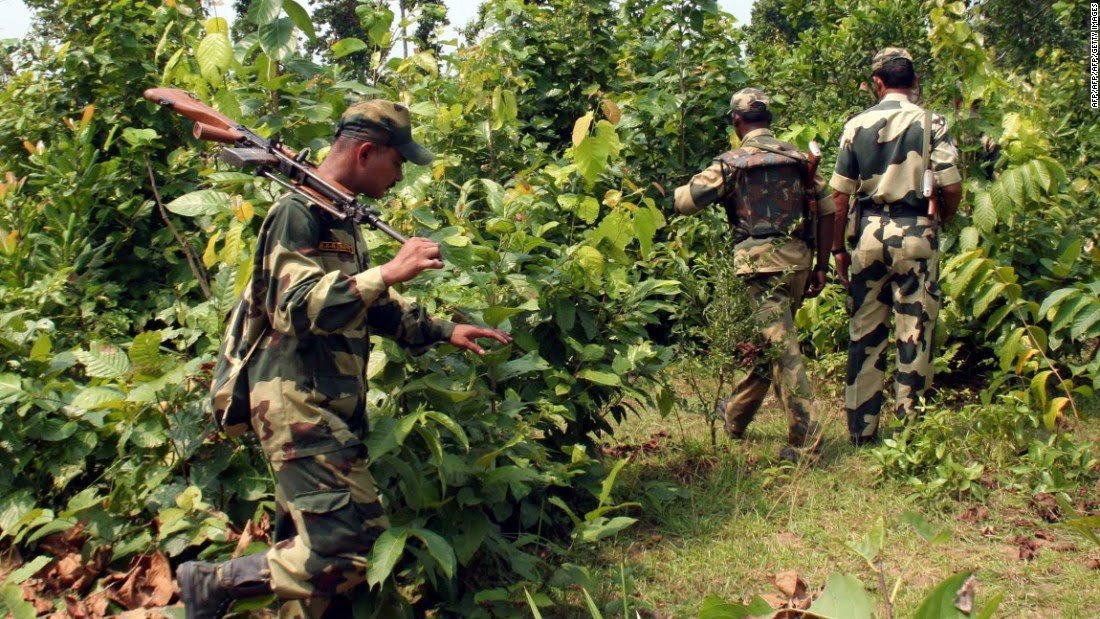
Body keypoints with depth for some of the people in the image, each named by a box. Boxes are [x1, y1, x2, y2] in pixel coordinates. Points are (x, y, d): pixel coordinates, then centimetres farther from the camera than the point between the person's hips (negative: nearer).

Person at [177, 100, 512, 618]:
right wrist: (387, 273, -28)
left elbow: (371, 308, 28)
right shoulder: (298, 211, -10)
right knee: (348, 538, -15)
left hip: (330, 404, 10)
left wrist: (443, 331, 21)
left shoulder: (341, 215, 19)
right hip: (298, 403, -10)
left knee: (306, 547, 11)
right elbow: (297, 306, -23)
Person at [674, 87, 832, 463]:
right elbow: (826, 211, 8)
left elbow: (683, 202, -3)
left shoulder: (731, 163, -2)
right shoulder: (798, 158, 11)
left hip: (762, 262, -5)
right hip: (798, 259, 5)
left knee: (782, 346, -6)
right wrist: (821, 266, 13)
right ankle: (736, 415, 34)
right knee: (768, 340, 17)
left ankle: (805, 437, -10)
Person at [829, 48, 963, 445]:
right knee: (915, 334, 3)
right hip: (915, 234, -2)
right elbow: (952, 190, -6)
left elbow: (839, 195, 3)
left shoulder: (857, 125, 4)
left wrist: (838, 249, 11)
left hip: (869, 233, 2)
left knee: (864, 333, 9)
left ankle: (862, 430, 15)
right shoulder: (931, 123, -2)